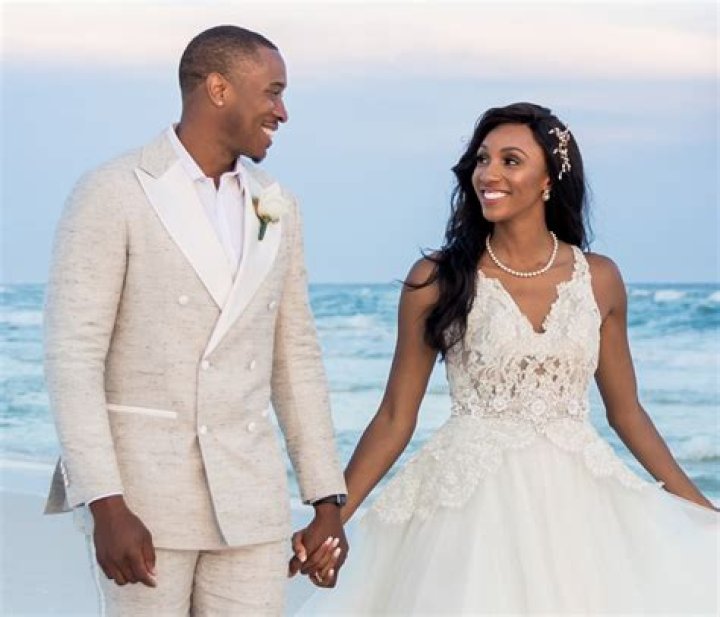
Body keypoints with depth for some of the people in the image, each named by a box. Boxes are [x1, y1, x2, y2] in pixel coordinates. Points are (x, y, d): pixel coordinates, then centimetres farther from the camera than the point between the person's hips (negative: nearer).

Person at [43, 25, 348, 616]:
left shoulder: (276, 206, 10)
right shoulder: (111, 194, -8)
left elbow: (295, 358, 14)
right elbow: (72, 357, -12)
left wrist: (328, 501, 10)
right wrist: (105, 506, -19)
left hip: (249, 495, 5)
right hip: (141, 488, -5)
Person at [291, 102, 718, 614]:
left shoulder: (599, 279, 4)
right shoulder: (437, 280, -3)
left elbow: (626, 412, 13)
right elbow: (395, 418, 1)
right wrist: (331, 519, -6)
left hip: (577, 498, 2)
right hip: (469, 501, -2)